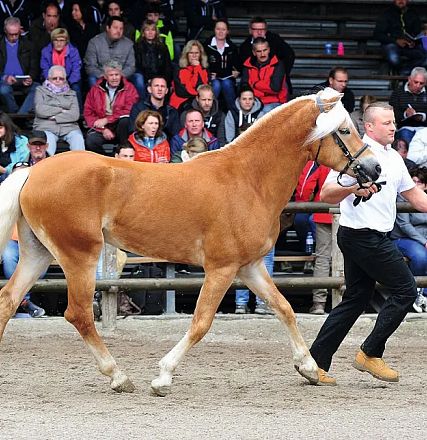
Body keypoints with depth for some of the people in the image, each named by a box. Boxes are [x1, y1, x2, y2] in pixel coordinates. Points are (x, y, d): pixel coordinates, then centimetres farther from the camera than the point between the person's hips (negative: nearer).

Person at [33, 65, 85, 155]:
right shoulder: (41, 91, 19)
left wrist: (55, 117, -4)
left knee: (78, 139, -31)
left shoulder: (71, 93, 23)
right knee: (48, 141, -36)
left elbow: (75, 115, 5)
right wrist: (62, 110, 2)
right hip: (46, 127, -2)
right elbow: (40, 110, -1)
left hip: (68, 127, 2)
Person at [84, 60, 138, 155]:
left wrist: (106, 120, -16)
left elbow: (128, 112, -10)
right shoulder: (95, 89, 8)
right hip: (101, 128, 1)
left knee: (126, 120, -35)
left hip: (121, 127, -1)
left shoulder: (129, 89, 2)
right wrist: (103, 129, -11)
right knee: (90, 140, -30)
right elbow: (88, 113, 4)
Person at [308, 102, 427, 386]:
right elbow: (326, 195, -15)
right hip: (362, 235, -9)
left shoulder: (393, 158, 16)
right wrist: (354, 188, -33)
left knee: (355, 300, 10)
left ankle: (316, 363, 11)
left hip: (376, 238, 9)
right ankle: (371, 353, -1)